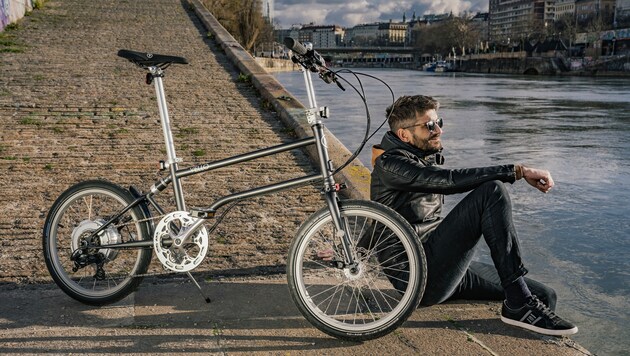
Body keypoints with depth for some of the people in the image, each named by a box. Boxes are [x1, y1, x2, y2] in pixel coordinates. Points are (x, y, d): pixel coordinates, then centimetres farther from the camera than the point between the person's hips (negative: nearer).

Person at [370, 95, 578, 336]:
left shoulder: (427, 159, 21)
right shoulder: (391, 164, -10)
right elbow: (450, 181, -24)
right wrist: (518, 171, -24)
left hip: (440, 273, 9)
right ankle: (519, 305, -22)